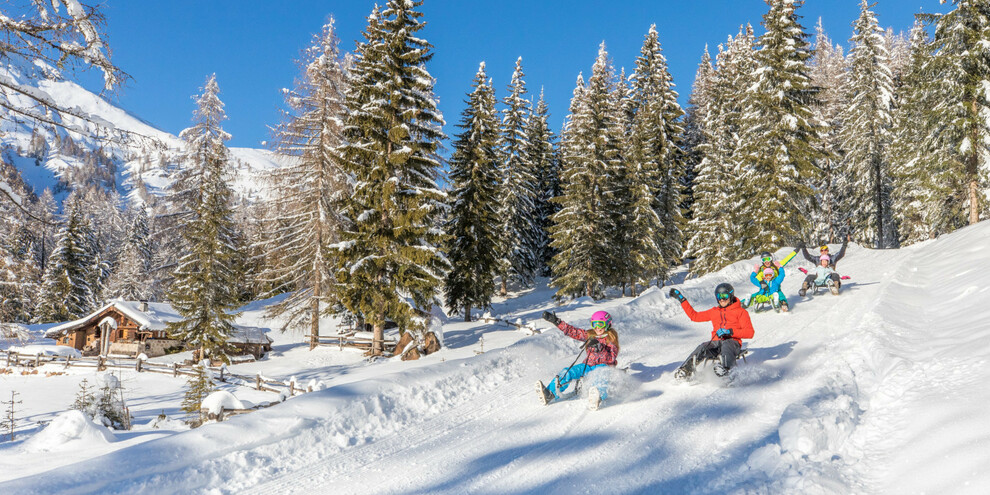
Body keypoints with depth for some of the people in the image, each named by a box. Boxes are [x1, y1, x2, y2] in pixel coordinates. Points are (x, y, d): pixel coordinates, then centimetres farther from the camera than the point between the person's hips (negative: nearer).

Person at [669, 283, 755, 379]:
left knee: (726, 345, -39)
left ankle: (724, 369, -66)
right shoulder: (714, 311, 28)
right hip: (716, 342, 4)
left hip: (732, 341, -4)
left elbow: (750, 332, 1)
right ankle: (686, 370, -45)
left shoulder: (740, 311, 13)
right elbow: (694, 316, 34)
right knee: (702, 348, -29)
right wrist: (681, 299, 32)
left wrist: (730, 331, -14)